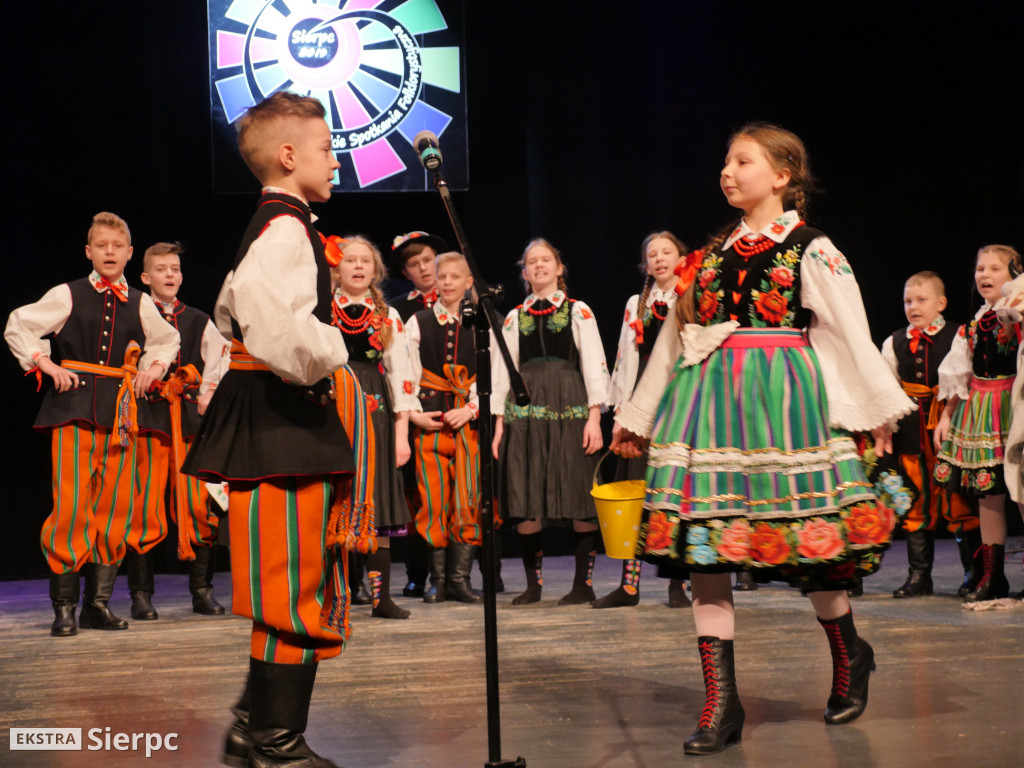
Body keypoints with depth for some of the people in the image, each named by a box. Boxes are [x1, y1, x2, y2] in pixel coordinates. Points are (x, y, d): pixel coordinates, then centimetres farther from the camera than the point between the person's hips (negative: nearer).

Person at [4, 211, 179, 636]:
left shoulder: (140, 304, 11)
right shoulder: (67, 295, 2)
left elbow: (168, 340, 28)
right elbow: (17, 327, 7)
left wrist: (153, 368, 11)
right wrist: (46, 364, -4)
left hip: (122, 408, 4)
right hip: (74, 406, -3)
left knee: (116, 504, 3)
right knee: (71, 501, -10)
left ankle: (98, 603, 13)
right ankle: (64, 605, -1)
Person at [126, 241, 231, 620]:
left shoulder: (199, 322, 17)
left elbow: (219, 363, 14)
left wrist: (206, 397, 2)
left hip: (191, 418, 3)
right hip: (149, 418, -3)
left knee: (198, 505, -1)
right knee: (145, 505, -6)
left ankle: (202, 590, 9)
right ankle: (141, 594, 3)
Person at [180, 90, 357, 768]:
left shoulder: (272, 227, 19)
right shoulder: (286, 231, -15)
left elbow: (232, 311, 31)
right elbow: (288, 337, -30)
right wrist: (333, 350, -11)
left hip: (278, 424, 11)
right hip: (285, 426, -11)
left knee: (287, 590, 17)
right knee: (295, 589, -5)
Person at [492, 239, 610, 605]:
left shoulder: (579, 312, 8)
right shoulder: (514, 317, 15)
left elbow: (594, 365, 3)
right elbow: (502, 371, 14)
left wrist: (594, 417, -6)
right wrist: (499, 423, 7)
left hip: (570, 406, -2)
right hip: (524, 410, 2)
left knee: (579, 496, -4)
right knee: (525, 500, -1)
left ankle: (583, 582, 4)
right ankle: (533, 583, 9)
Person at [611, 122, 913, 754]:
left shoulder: (811, 250, 1)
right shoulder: (712, 253, 16)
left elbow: (851, 332, -2)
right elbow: (675, 338, 20)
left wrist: (878, 411, -7)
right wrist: (638, 416, 22)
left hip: (783, 399, -5)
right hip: (709, 403, 5)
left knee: (805, 536, 0)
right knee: (702, 545, -3)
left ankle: (850, 654, 31)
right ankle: (721, 702, 2)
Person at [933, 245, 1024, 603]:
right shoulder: (974, 323, 14)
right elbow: (957, 374, 19)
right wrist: (946, 414, 17)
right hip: (978, 410, 6)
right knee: (988, 492, 7)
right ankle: (992, 576, 14)